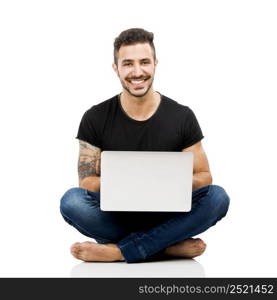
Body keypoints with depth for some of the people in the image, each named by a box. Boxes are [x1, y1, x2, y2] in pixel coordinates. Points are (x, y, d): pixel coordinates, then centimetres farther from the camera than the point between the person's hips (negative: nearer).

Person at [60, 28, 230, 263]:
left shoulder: (182, 117, -2)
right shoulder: (95, 119, -3)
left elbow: (204, 176, 2)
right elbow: (86, 181, -3)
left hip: (166, 216, 1)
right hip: (116, 215, 0)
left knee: (218, 197, -26)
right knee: (71, 201, -29)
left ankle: (117, 251, -26)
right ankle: (170, 247, -22)